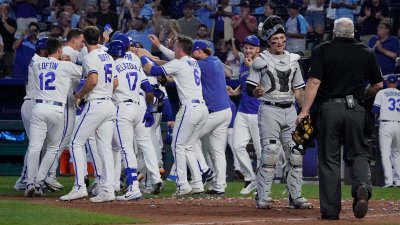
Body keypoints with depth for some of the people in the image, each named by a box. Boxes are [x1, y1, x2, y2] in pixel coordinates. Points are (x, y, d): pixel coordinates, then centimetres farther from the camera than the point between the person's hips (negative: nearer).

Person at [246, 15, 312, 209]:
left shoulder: (293, 60, 15)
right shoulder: (260, 61, 0)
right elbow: (250, 89, -2)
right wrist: (257, 91, -24)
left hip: (290, 111, 5)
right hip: (269, 109, -5)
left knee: (296, 154, 1)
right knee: (270, 153, -14)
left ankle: (295, 197, 7)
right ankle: (263, 198, -9)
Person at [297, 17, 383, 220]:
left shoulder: (322, 51, -1)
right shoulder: (366, 53, 6)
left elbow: (314, 82, -10)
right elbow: (378, 84, 9)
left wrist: (305, 111, -11)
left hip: (329, 109, -1)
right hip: (356, 109, 1)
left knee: (329, 159, 5)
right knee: (358, 154, 10)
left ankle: (330, 210, 4)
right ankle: (362, 186, -21)